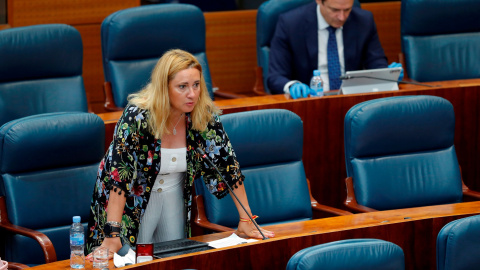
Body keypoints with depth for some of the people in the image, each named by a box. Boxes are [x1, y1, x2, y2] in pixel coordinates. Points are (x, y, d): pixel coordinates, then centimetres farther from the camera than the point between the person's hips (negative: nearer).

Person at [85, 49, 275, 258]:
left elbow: (228, 165, -9)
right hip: (133, 199, -4)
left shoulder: (206, 117, -16)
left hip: (174, 197, 4)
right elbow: (119, 176, -32)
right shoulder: (136, 117, -29)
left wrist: (246, 221, -11)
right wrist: (112, 236, -38)